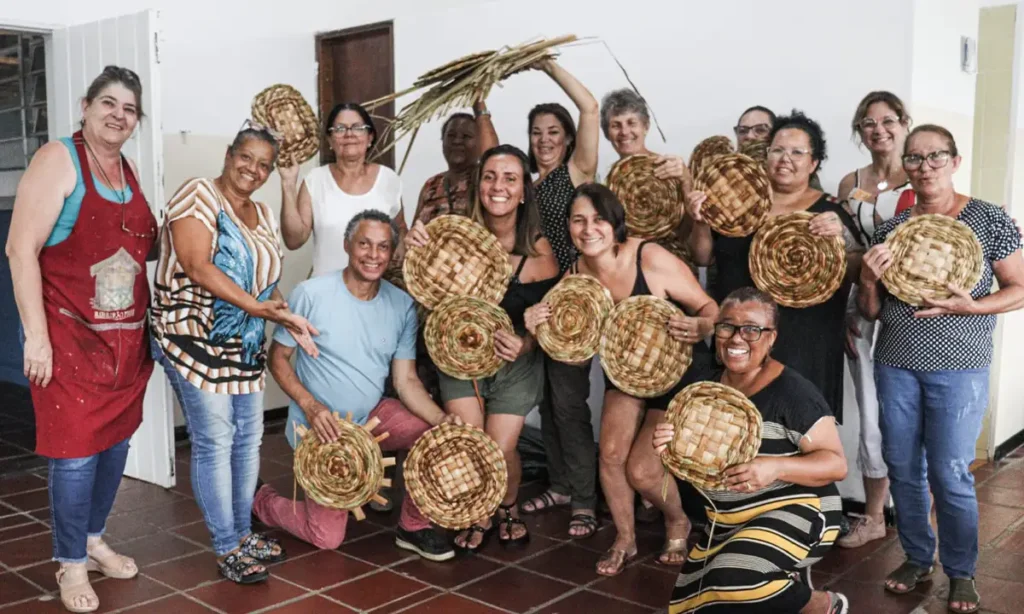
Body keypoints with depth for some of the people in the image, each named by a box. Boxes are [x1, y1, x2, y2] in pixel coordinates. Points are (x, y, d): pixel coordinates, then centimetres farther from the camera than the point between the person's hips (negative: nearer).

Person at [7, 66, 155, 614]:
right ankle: (71, 564, 16)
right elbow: (21, 249, -15)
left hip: (126, 337, 7)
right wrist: (36, 335, -19)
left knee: (116, 441, 13)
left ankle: (93, 539, 32)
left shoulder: (128, 171, 12)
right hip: (69, 335, -7)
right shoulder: (58, 159, -9)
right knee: (77, 450, -1)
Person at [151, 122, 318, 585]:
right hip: (196, 339, -7)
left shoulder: (264, 216, 14)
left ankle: (243, 533, 26)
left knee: (248, 439, 12)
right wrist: (255, 305, -24)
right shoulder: (198, 194, -8)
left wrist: (288, 318, -4)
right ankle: (227, 549, 7)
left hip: (245, 344, 8)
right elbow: (198, 267, -19)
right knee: (214, 443, -4)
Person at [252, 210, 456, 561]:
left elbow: (406, 381, -5)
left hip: (373, 415, 4)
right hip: (322, 426, -4)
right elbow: (278, 359, -9)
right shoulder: (311, 294, -17)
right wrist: (310, 406, -23)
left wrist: (444, 420, -21)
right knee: (327, 538, -1)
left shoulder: (402, 305, -5)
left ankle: (413, 527, 4)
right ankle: (261, 500, 29)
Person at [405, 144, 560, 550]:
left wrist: (526, 344, -27)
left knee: (500, 450, -8)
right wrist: (413, 248, -30)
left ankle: (508, 508, 29)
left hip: (515, 364, -1)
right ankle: (478, 517, 25)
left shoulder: (538, 251, -17)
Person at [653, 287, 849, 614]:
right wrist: (669, 447, -15)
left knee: (731, 579, -33)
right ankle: (790, 577, 31)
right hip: (727, 521, 8)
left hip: (795, 511, -8)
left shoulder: (791, 390, -17)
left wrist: (775, 467, -34)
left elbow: (836, 463, -17)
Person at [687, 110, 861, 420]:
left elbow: (857, 273, -2)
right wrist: (701, 222, -10)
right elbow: (702, 257, 8)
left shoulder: (829, 210, 1)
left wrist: (843, 236, -20)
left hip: (801, 344, -2)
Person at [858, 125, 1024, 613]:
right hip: (895, 364, 4)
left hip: (958, 368, -3)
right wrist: (869, 280, -13)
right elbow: (870, 311, 8)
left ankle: (961, 572, 20)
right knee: (902, 467, 10)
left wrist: (969, 306, -20)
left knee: (950, 474, 0)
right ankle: (917, 557, 29)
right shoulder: (890, 228, 5)